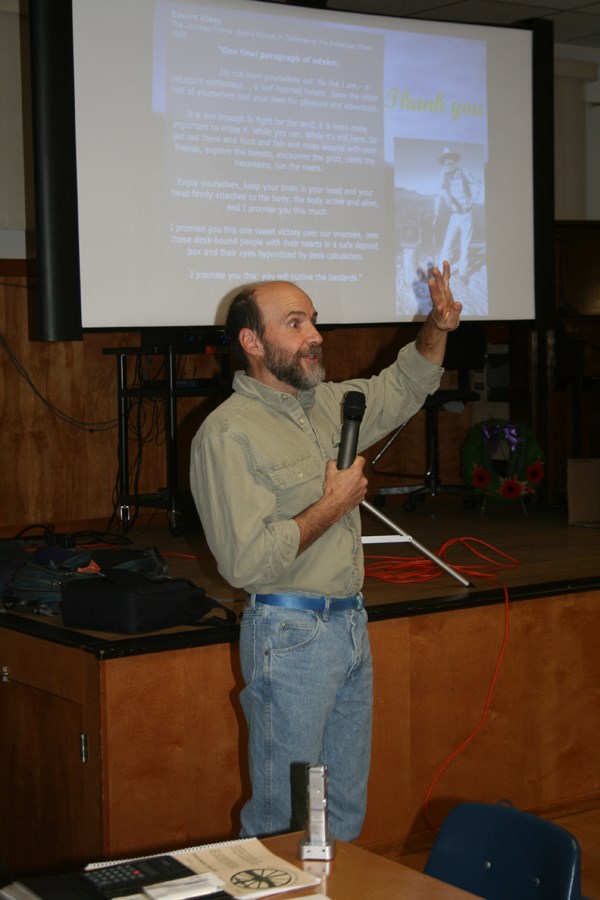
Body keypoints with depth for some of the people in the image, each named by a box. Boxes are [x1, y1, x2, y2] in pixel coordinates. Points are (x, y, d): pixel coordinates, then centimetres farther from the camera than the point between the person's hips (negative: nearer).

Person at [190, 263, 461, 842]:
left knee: (347, 809, 17)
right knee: (285, 819, 1)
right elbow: (246, 560, -25)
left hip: (350, 622, 8)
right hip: (290, 636, -8)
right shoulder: (228, 434, -17)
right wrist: (333, 505, -16)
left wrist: (437, 328, 10)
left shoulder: (327, 403, 9)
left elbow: (401, 388, 28)